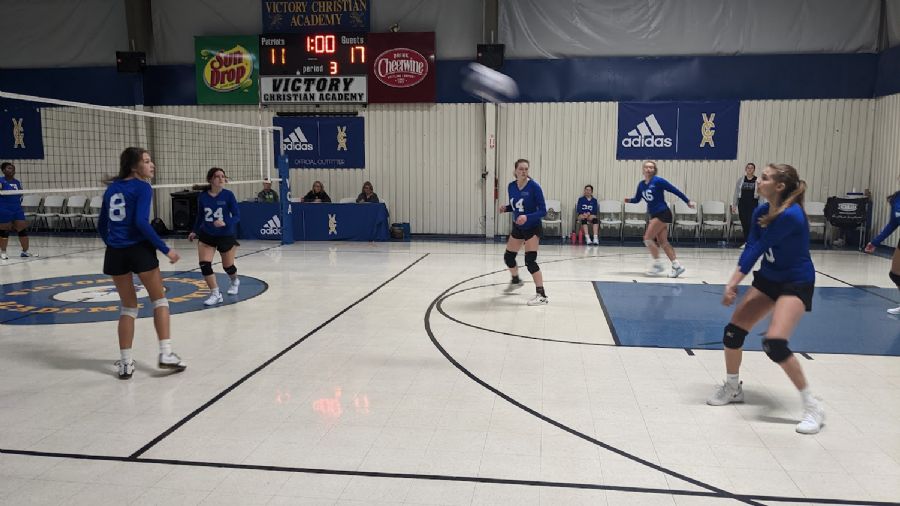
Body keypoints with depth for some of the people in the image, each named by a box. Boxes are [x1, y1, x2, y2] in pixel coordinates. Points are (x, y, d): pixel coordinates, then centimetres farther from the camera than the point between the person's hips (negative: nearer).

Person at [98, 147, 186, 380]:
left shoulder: (112, 189, 15)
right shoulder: (142, 187, -5)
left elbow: (101, 226, 17)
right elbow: (141, 222, -17)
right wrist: (165, 249, -14)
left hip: (115, 253, 6)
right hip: (139, 249, -6)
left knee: (128, 307, 16)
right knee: (159, 300, 11)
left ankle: (126, 362, 15)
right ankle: (166, 354, 4)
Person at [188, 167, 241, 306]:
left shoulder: (228, 195, -12)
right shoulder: (202, 196, -5)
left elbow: (237, 216, -12)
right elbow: (200, 216, 10)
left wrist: (225, 223, -29)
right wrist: (195, 232, 15)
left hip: (226, 235, -2)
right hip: (206, 235, 2)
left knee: (228, 266, 11)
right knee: (204, 265, -11)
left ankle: (235, 281, 46)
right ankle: (215, 294, 1)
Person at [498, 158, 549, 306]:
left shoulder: (534, 187, -19)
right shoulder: (511, 186, -2)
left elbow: (543, 211, -19)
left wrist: (527, 217, -34)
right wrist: (505, 208, -10)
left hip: (532, 228, -6)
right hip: (517, 227, 7)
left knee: (530, 261, -15)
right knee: (508, 256, 16)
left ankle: (542, 295, -7)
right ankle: (515, 280, 46)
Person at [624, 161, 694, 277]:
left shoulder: (658, 181, -12)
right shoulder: (641, 184, 8)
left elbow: (675, 190, -8)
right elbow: (637, 199, 17)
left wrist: (688, 201, -5)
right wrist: (629, 200, -4)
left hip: (663, 214, -8)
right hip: (654, 215, 8)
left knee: (648, 238, -11)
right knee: (663, 242, 6)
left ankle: (658, 264, -2)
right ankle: (677, 266, 10)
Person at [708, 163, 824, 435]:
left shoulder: (791, 215, -26)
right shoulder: (760, 212, -1)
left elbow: (757, 248, -25)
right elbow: (750, 248, -6)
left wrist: (734, 282, -24)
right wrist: (733, 283, -18)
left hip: (796, 282, -8)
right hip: (769, 278, 8)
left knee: (774, 343, -23)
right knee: (733, 331, 4)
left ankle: (813, 406, -5)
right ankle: (732, 387, 27)